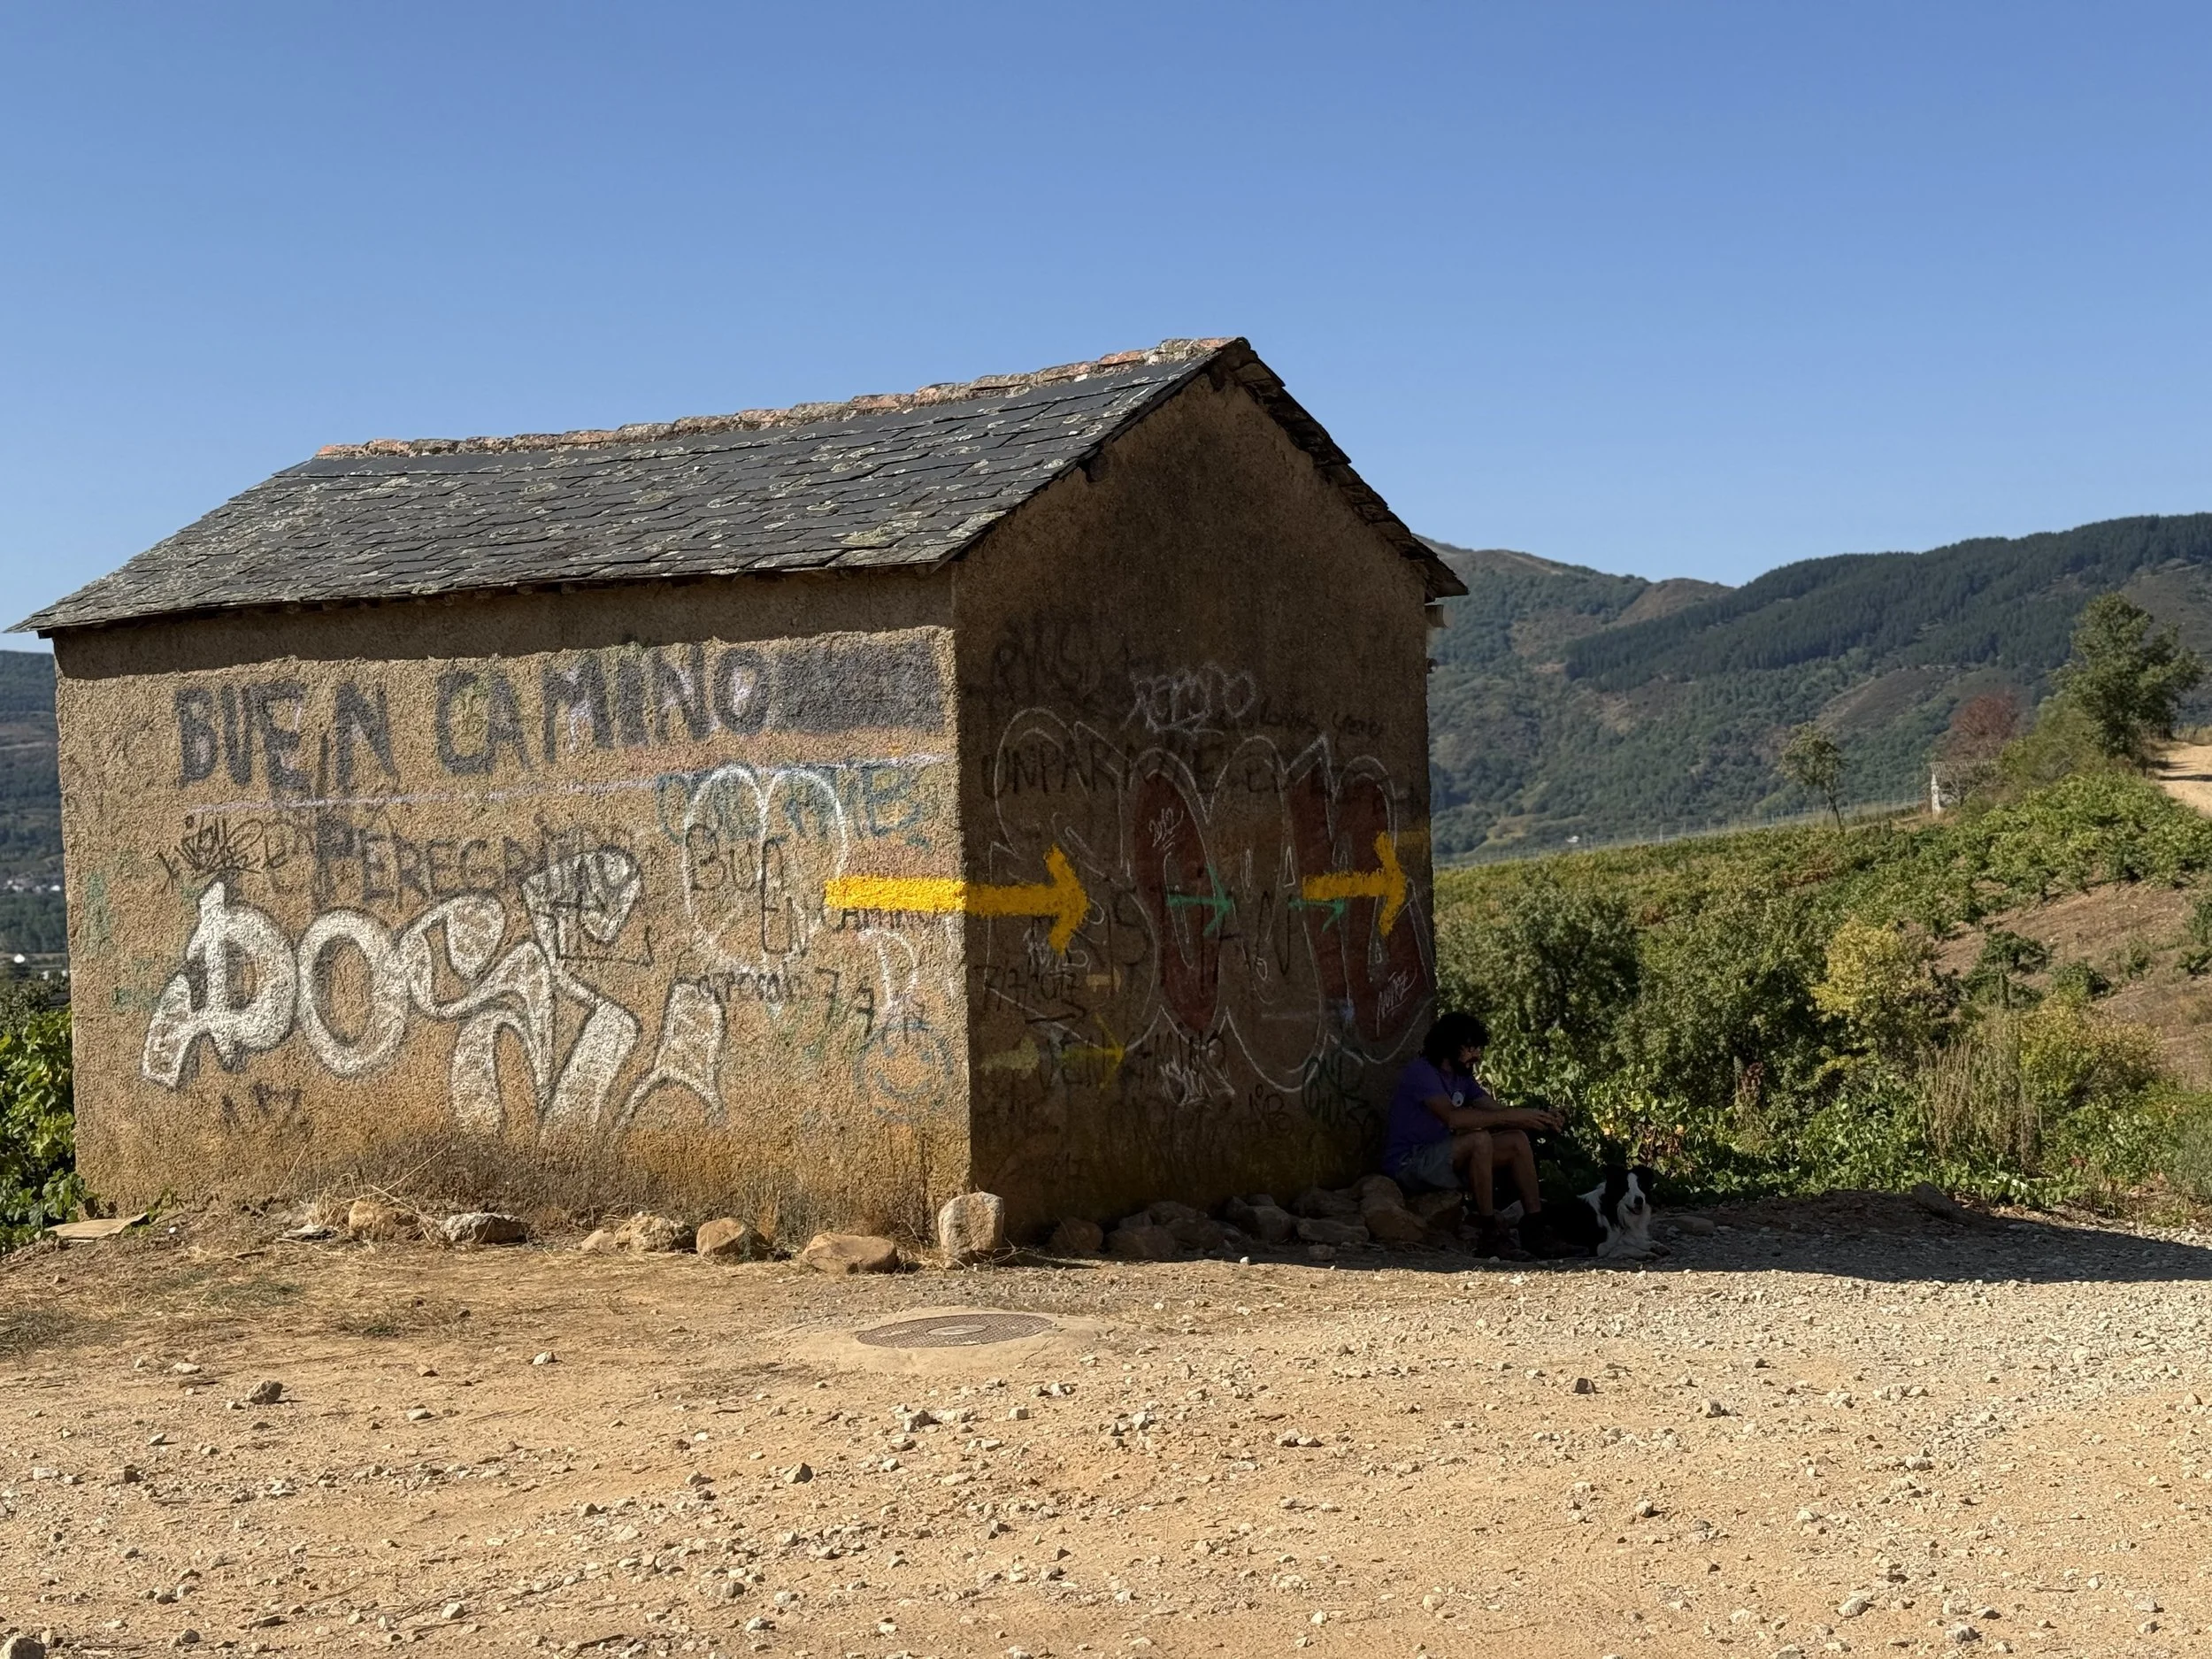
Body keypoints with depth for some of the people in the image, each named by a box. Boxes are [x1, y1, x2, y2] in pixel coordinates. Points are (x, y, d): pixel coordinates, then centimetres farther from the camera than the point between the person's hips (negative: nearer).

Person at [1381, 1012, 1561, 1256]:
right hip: (1408, 1163, -9)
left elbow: (1495, 1110, 4)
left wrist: (1540, 1118, -15)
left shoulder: (1462, 1077, 13)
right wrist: (1512, 1116, -31)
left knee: (1517, 1140, -2)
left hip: (1442, 1158, 9)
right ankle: (1490, 1231, -26)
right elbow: (1452, 1117, -31)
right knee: (1479, 1139, -32)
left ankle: (1537, 1229, -4)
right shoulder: (1420, 1071, -17)